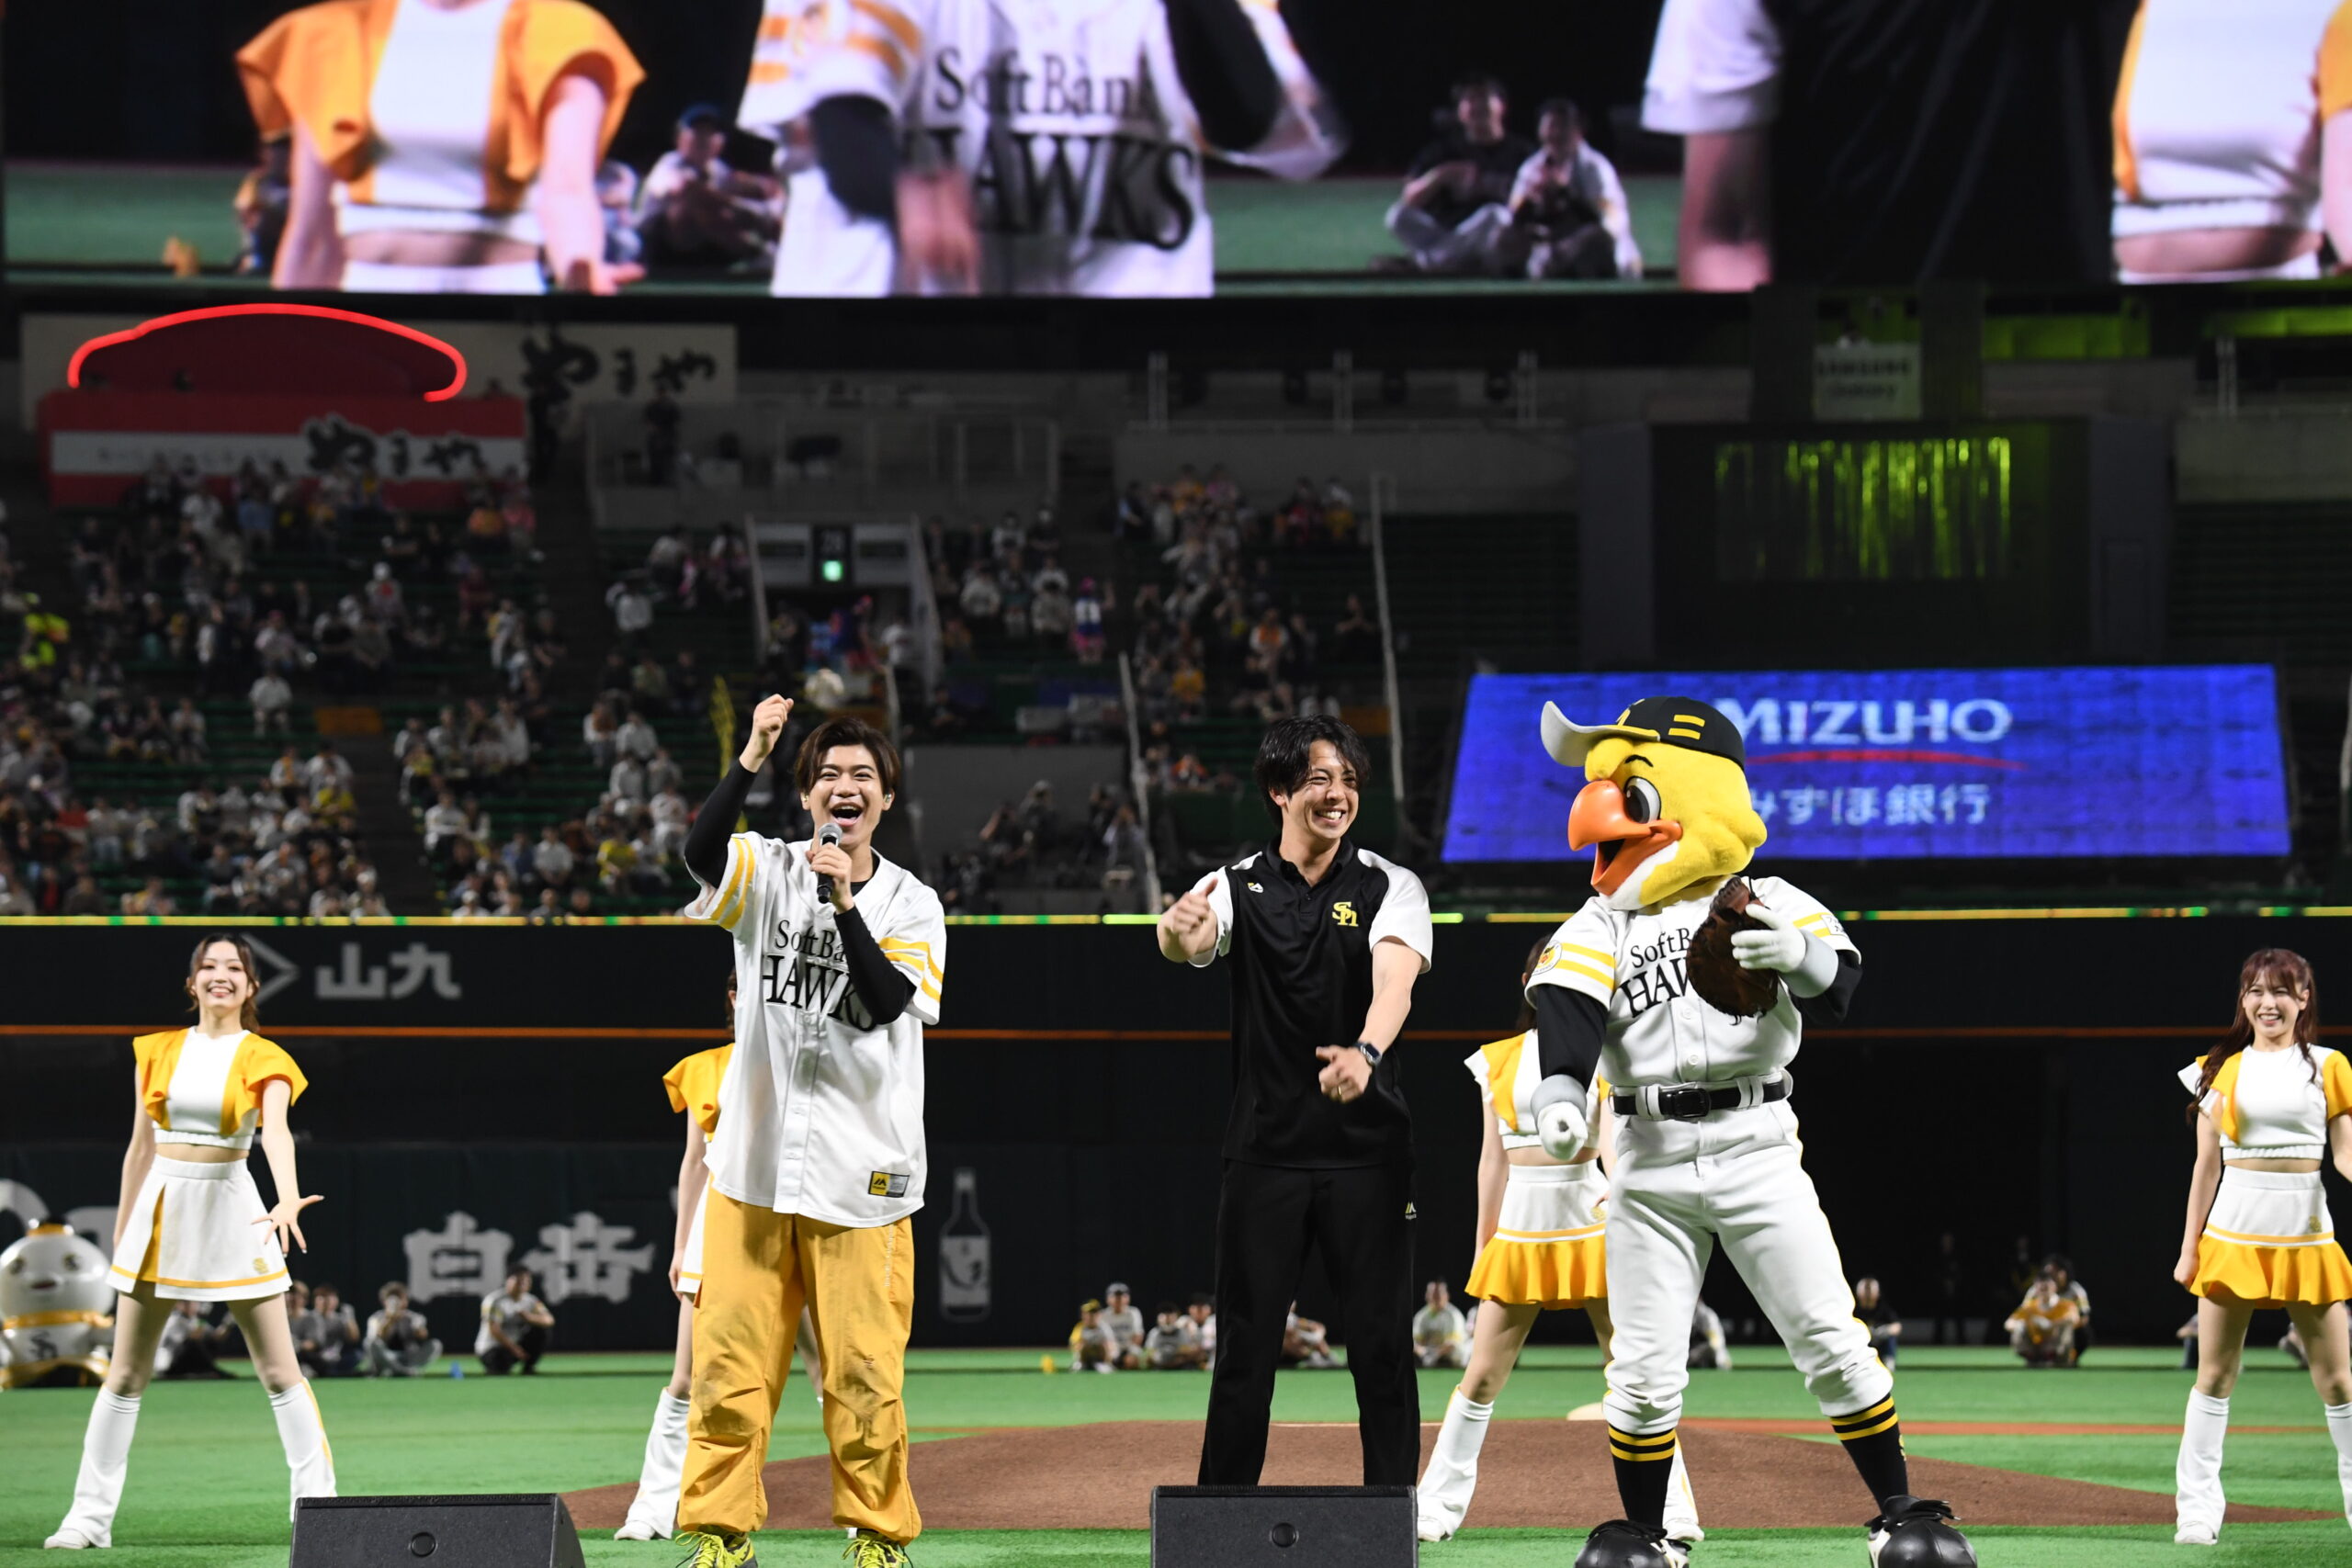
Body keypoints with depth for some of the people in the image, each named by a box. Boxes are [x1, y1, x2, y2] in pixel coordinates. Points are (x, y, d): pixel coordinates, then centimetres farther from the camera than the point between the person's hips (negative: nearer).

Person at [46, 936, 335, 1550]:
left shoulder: (263, 1060, -2)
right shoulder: (159, 1052, 8)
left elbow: (275, 1131, -21)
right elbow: (140, 1148, 13)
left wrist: (288, 1199, -39)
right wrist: (121, 1236, 12)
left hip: (231, 1211, -3)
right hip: (162, 1206, 3)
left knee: (280, 1372, -3)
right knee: (125, 1374, 4)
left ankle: (318, 1506, 3)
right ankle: (89, 1515, 9)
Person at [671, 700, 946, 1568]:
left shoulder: (911, 904, 4)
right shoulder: (768, 872, 4)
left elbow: (887, 1001, -13)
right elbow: (699, 851, -19)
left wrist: (843, 900, -20)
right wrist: (750, 757, -28)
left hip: (860, 1171, 0)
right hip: (754, 1165, 1)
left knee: (863, 1372, 0)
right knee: (729, 1358, -1)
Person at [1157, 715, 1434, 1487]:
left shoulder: (1391, 888, 1)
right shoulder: (1237, 888, 3)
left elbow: (1395, 979, -18)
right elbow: (1184, 944, -19)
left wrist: (1365, 1053, -40)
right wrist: (1180, 928, -45)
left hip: (1369, 1151, -1)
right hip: (1266, 1153, 1)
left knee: (1381, 1345, -1)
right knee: (1244, 1347, 1)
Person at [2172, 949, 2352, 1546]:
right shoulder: (2221, 1070, 7)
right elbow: (2207, 1164, 8)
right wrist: (2189, 1245, 5)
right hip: (2234, 1229, 1)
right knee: (2215, 1371, 0)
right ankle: (2197, 1506, 5)